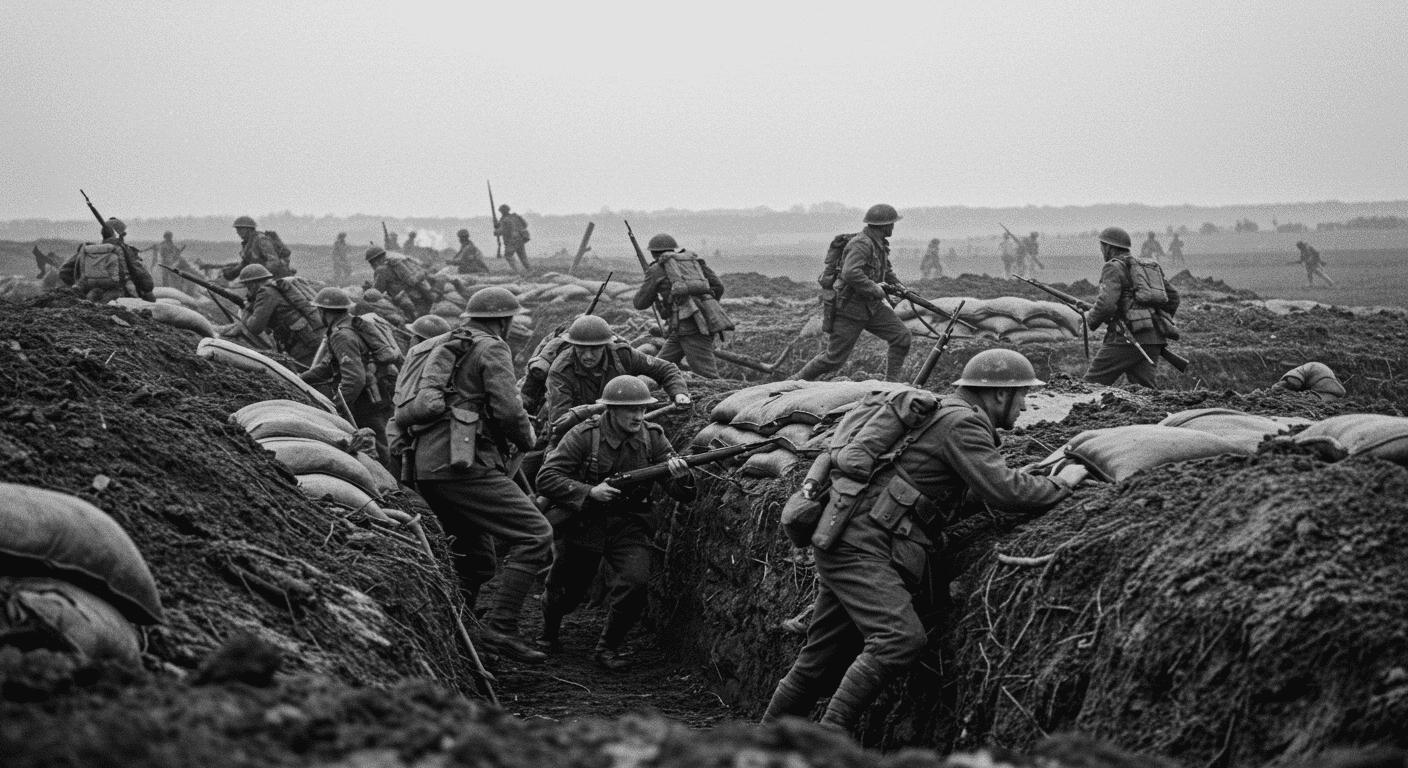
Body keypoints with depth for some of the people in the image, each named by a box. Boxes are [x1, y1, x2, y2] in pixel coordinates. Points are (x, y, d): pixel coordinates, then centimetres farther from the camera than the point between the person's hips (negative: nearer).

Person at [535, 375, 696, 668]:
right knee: (567, 592, 10)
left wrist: (680, 476, -30)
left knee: (635, 581, -24)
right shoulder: (584, 435, -14)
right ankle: (550, 629, 48)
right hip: (582, 524, -1)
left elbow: (685, 495, -7)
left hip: (629, 526, 2)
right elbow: (546, 478, -17)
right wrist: (590, 492, -26)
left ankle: (608, 646, -1)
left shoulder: (652, 438, -5)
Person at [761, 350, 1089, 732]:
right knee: (901, 637, -22)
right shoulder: (963, 422, -8)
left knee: (823, 657, 10)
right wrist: (1059, 484, -4)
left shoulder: (945, 414, 24)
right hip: (862, 544, -10)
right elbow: (1001, 489, -19)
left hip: (846, 540, 10)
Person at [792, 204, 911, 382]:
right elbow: (850, 273, -37)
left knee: (902, 336, -6)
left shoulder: (879, 244, 10)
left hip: (872, 306, 9)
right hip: (850, 309, -9)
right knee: (834, 358, -3)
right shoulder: (862, 244, -21)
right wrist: (874, 288, -28)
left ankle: (892, 383, 2)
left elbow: (886, 269, 30)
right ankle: (794, 381, 13)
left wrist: (896, 284, 13)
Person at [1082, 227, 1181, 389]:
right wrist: (1160, 324, 31)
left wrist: (1090, 320, -1)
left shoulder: (1113, 268, -4)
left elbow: (1107, 303, -18)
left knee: (1092, 383, 0)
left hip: (1125, 338, -7)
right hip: (1153, 340, 8)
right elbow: (1172, 296, 26)